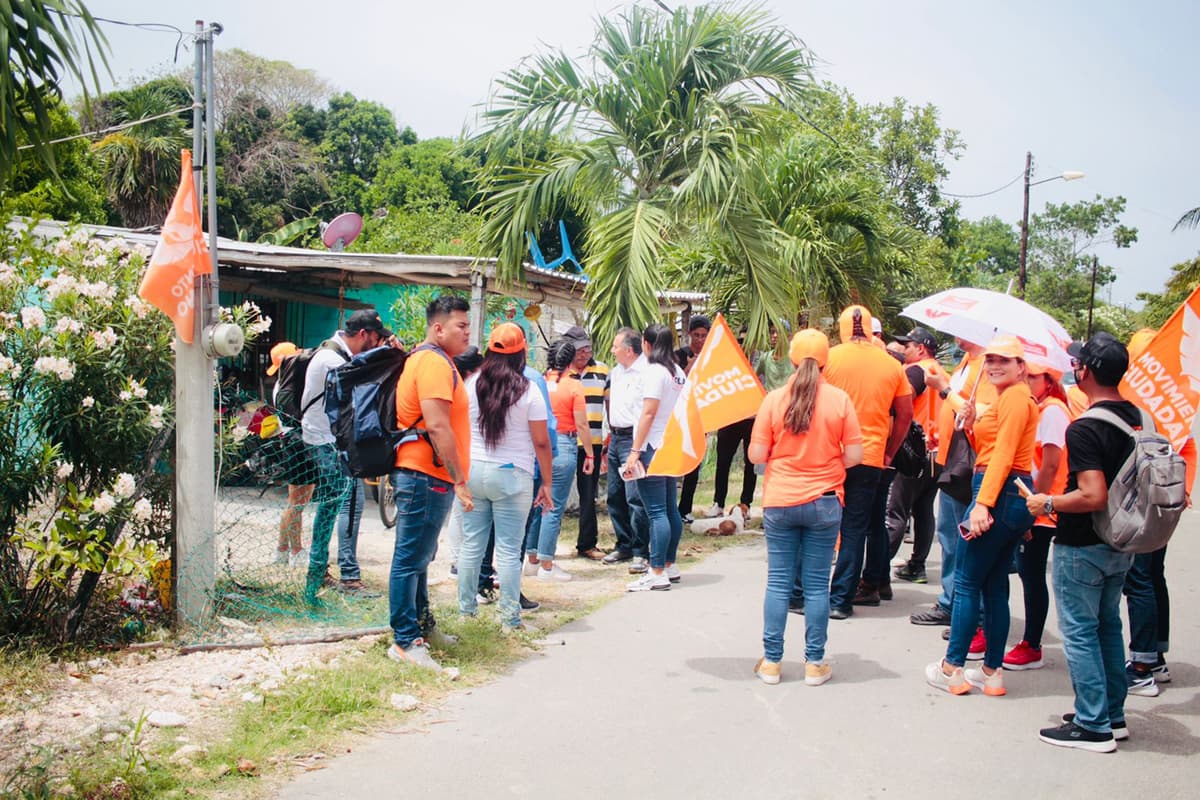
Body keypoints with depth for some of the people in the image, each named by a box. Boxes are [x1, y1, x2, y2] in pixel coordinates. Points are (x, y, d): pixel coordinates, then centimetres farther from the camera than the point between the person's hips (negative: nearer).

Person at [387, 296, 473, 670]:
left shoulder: (425, 359, 19)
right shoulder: (434, 362, -15)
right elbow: (437, 427, -23)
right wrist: (459, 481, -21)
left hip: (421, 475, 11)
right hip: (426, 476, -11)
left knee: (418, 556, 19)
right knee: (411, 560, -6)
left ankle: (421, 625, 31)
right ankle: (405, 642, -2)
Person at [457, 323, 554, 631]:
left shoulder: (472, 384, 2)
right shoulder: (528, 390, -7)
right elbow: (541, 442, -5)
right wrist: (547, 483, 3)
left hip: (472, 472, 3)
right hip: (512, 476, -3)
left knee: (471, 545, 10)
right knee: (509, 551, 2)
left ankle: (466, 609, 19)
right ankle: (510, 618, 6)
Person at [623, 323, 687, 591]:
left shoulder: (654, 371, -13)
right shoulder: (678, 372, 13)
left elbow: (648, 413, -18)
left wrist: (635, 451, -19)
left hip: (654, 448, -9)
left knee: (656, 511, -8)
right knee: (670, 508, 14)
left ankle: (658, 573, -8)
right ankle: (669, 565, 22)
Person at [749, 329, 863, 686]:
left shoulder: (774, 399, -6)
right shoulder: (839, 399, -6)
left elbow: (756, 455, -5)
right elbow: (854, 455, -5)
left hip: (779, 502, 0)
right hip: (824, 502, 0)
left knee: (778, 582, 8)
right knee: (817, 584, 7)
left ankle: (771, 661, 13)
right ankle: (815, 663, 13)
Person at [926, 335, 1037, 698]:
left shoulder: (1016, 396, -10)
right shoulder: (1006, 397, 19)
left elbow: (1003, 454, -19)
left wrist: (983, 502, -23)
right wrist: (972, 427, 2)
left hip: (1000, 495, -10)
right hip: (1013, 498, 10)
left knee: (966, 582, -3)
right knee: (994, 586, 12)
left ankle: (952, 669, 3)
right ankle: (993, 672, 16)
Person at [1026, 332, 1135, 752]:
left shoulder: (1084, 429, -23)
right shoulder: (1137, 418, 3)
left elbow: (1094, 496, -28)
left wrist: (1048, 504, -15)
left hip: (1082, 547, -8)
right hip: (1121, 544, 8)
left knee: (1079, 631, 2)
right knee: (1108, 626, 19)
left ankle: (1093, 726, 8)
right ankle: (1113, 715, 28)